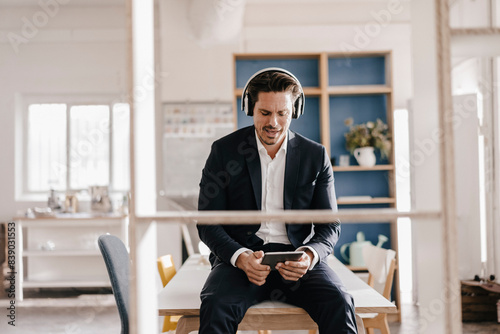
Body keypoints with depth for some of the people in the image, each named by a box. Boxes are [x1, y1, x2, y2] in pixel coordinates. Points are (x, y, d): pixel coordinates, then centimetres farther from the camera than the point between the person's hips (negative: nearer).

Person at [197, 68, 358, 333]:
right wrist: (240, 257, -20)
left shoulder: (316, 155, 6)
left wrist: (310, 255, -16)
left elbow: (329, 225, 7)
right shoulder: (224, 150, 2)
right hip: (241, 255, -1)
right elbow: (207, 222, 0)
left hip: (297, 258, 1)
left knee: (338, 305, -28)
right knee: (216, 305, -33)